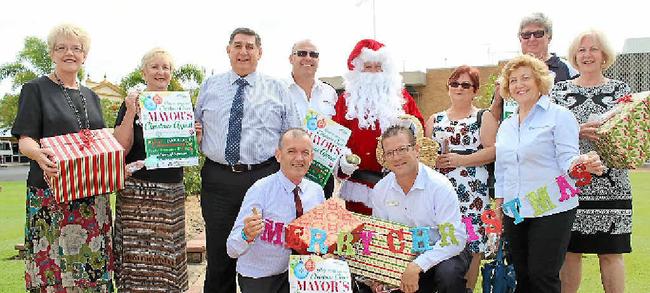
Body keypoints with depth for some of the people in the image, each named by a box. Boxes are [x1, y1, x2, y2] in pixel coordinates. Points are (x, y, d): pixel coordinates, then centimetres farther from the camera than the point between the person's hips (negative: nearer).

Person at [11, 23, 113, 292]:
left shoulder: (91, 96, 18)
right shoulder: (36, 89, 4)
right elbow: (25, 139, -5)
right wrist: (38, 154, -28)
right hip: (51, 194, -4)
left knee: (94, 265, 2)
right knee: (53, 265, -7)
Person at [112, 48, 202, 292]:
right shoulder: (132, 103, 3)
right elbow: (121, 149, -5)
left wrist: (196, 138, -2)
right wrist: (130, 113, -14)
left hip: (172, 191, 3)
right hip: (137, 191, -3)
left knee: (168, 254, 3)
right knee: (137, 254, -3)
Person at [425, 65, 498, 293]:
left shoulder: (484, 118, 8)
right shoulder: (435, 120, 19)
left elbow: (493, 151, -5)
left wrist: (460, 159, -14)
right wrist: (434, 159, -5)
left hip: (472, 191, -3)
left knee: (470, 243, -4)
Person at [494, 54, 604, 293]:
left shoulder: (559, 116, -2)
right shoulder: (506, 125, 15)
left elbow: (567, 159, -10)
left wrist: (582, 163, -32)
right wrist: (498, 208, 15)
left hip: (551, 210, -5)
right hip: (514, 213, 6)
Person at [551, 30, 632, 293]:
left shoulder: (621, 89, 9)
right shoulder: (560, 89, 8)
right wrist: (577, 131, -16)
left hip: (610, 185, 0)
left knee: (610, 252, 4)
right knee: (570, 250, 4)